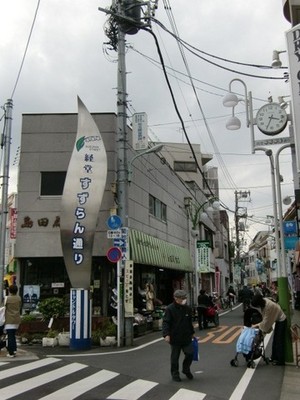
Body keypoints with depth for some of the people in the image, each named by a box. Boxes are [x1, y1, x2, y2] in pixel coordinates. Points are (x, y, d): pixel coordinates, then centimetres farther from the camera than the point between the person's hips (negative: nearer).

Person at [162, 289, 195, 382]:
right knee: (175, 357, 7)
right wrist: (166, 334, -27)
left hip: (187, 337, 4)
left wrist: (192, 333, 23)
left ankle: (186, 369, 29)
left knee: (190, 354, 4)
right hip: (175, 338, -4)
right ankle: (175, 374, 24)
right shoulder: (170, 309, -13)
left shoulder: (187, 308, 4)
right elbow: (165, 322, -16)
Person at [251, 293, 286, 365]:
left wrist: (257, 325, -11)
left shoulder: (269, 306, -35)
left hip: (282, 321, -9)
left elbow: (266, 321, -23)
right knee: (275, 340, 16)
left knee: (279, 341, -1)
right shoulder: (263, 301, -11)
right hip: (278, 320, 9)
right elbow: (265, 317, 1)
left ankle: (280, 361, 8)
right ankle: (274, 357, 26)